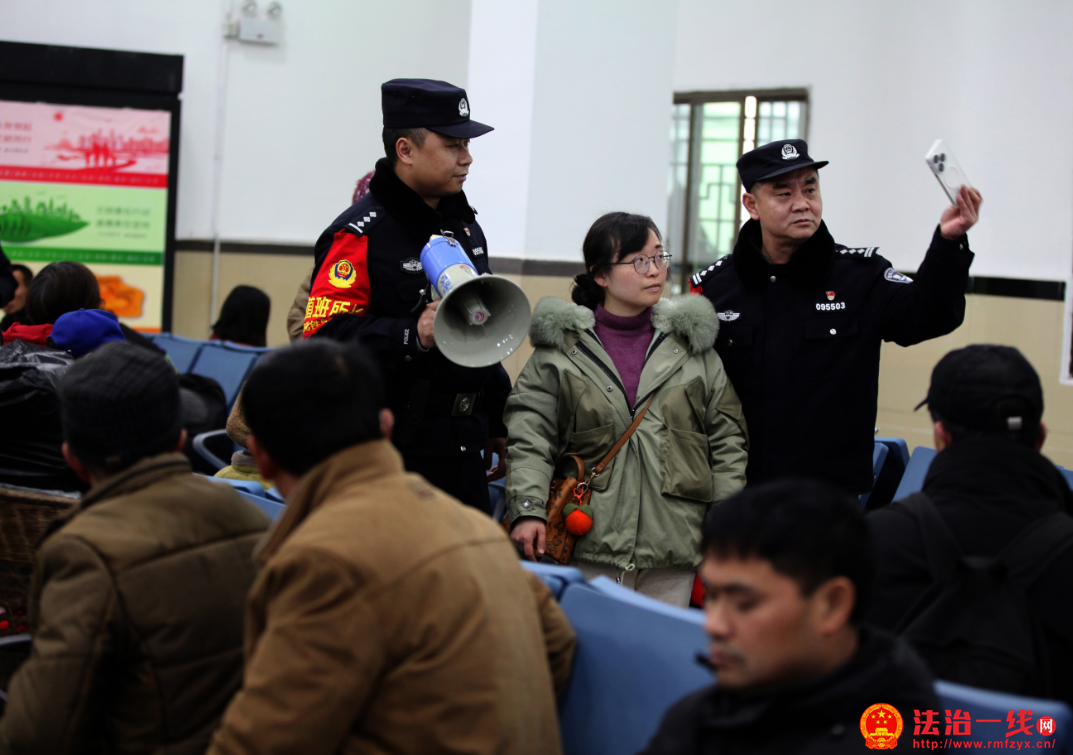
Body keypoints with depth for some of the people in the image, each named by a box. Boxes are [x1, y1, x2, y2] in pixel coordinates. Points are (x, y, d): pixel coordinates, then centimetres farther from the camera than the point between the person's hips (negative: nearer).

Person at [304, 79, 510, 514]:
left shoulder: (465, 227, 17)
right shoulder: (360, 234, -11)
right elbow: (324, 337, -20)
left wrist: (497, 424, 25)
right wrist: (411, 335, -32)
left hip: (464, 452, 8)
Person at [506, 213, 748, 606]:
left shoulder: (694, 345, 12)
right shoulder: (559, 346, 6)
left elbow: (727, 440, 12)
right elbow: (529, 437, 1)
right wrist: (528, 510, -12)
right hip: (588, 547, -2)